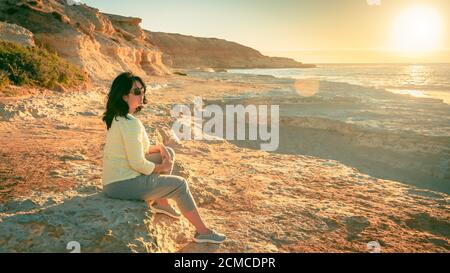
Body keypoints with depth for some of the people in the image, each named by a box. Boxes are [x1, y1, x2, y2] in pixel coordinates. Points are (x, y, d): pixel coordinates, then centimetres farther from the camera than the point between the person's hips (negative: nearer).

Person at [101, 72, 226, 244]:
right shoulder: (131, 123, -25)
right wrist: (161, 167, -7)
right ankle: (203, 232, 12)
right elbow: (137, 164, -25)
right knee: (179, 184, 0)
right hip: (123, 184, -10)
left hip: (115, 178, 10)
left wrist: (158, 148, 2)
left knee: (169, 153, 17)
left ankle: (161, 202, 24)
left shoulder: (117, 117, 7)